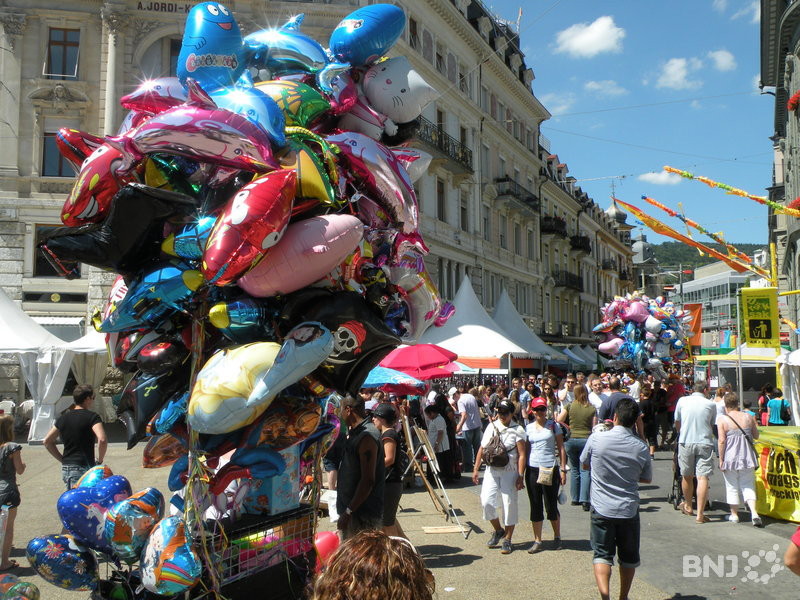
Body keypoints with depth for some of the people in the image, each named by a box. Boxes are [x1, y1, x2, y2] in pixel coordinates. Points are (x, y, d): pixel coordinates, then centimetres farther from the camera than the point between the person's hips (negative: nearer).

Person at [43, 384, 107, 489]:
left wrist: (62, 459, 17)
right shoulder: (92, 416, -9)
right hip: (83, 468, -7)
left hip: (65, 469, 7)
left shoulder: (63, 417, 11)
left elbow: (47, 441, 17)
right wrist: (99, 461, -9)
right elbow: (102, 440, -23)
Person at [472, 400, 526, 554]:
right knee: (486, 501, -7)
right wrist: (476, 469, 10)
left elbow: (521, 455, -9)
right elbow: (482, 449, 12)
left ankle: (507, 540, 16)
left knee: (509, 504, 1)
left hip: (510, 472, -3)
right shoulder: (491, 426, 8)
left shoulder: (517, 430, -5)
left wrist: (520, 476, -15)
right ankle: (498, 530, 18)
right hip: (491, 470, 3)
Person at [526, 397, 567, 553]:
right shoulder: (528, 428, 8)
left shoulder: (553, 425, 1)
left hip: (550, 469, -2)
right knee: (535, 506, 7)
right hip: (533, 469, 2)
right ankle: (537, 541, 15)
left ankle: (557, 537, 24)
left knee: (551, 506, 3)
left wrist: (563, 469, -3)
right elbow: (525, 450, 11)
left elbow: (561, 448, 2)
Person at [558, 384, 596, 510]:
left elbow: (559, 420, -2)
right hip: (586, 440, -1)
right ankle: (584, 500, -5)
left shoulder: (570, 406, -3)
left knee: (574, 469, 14)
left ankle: (575, 499, 19)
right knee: (585, 470, 3)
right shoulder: (592, 409, -4)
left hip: (571, 439, 1)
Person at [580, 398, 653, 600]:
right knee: (629, 557, 18)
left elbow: (584, 464, 4)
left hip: (602, 509, -1)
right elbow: (647, 478, 7)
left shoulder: (596, 439, -12)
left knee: (602, 555, 6)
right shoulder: (641, 447, -7)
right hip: (629, 509, 2)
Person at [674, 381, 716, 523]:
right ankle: (700, 514, -9)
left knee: (687, 476, 16)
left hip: (686, 442, 2)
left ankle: (688, 506, 34)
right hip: (705, 443, -2)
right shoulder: (711, 404, 2)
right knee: (703, 477, -4)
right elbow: (712, 425, 12)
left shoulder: (682, 401, 5)